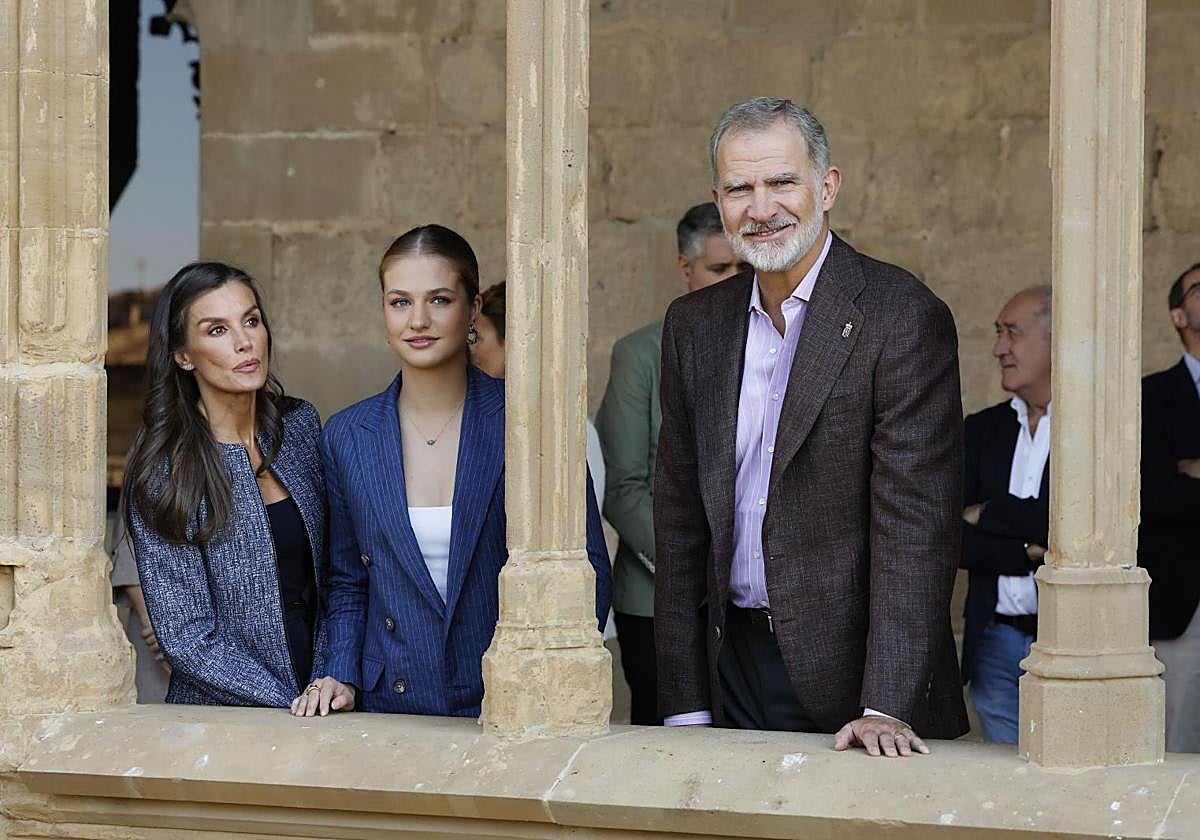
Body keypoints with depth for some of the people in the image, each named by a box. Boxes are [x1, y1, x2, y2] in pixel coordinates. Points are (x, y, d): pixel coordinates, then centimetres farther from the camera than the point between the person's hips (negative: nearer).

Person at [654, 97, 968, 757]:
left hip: (852, 676, -5)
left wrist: (886, 707, -22)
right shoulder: (694, 324, 9)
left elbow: (915, 523, -15)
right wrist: (685, 707, 5)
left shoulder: (903, 317, -10)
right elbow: (680, 521, 11)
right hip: (734, 665, 5)